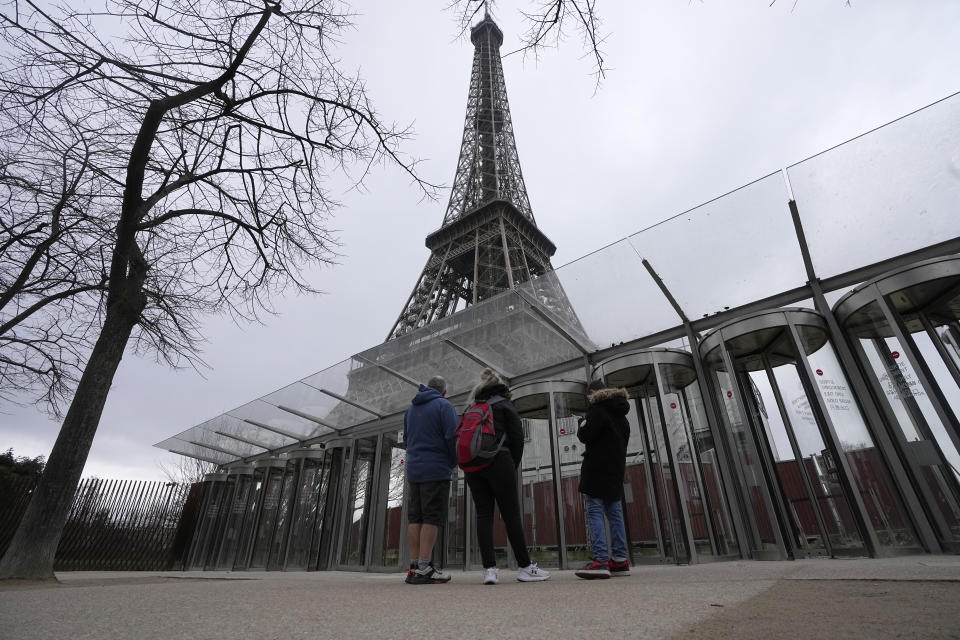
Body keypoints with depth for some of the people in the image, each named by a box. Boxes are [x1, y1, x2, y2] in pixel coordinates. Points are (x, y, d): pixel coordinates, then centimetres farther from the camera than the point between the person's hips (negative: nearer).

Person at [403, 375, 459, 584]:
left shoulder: (411, 408, 17)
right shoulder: (444, 405, -4)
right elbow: (452, 437, -12)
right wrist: (453, 462, 1)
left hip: (413, 470, 6)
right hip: (436, 470, -6)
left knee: (414, 518, 6)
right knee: (432, 518, -5)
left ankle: (414, 567, 6)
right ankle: (424, 568, -7)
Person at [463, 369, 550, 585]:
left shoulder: (472, 408, 20)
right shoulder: (504, 405, 7)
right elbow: (517, 438, -1)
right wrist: (513, 466, 7)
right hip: (498, 461, -4)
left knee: (483, 515, 3)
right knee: (511, 515, 1)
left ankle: (489, 569, -1)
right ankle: (525, 567, 7)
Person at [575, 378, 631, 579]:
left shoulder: (597, 408, -8)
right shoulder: (620, 413, 19)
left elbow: (585, 435, -15)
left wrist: (582, 425, 4)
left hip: (597, 468, -8)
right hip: (616, 468, 8)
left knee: (594, 511, -8)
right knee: (614, 511, 10)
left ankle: (600, 560, -15)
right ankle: (620, 560, 10)